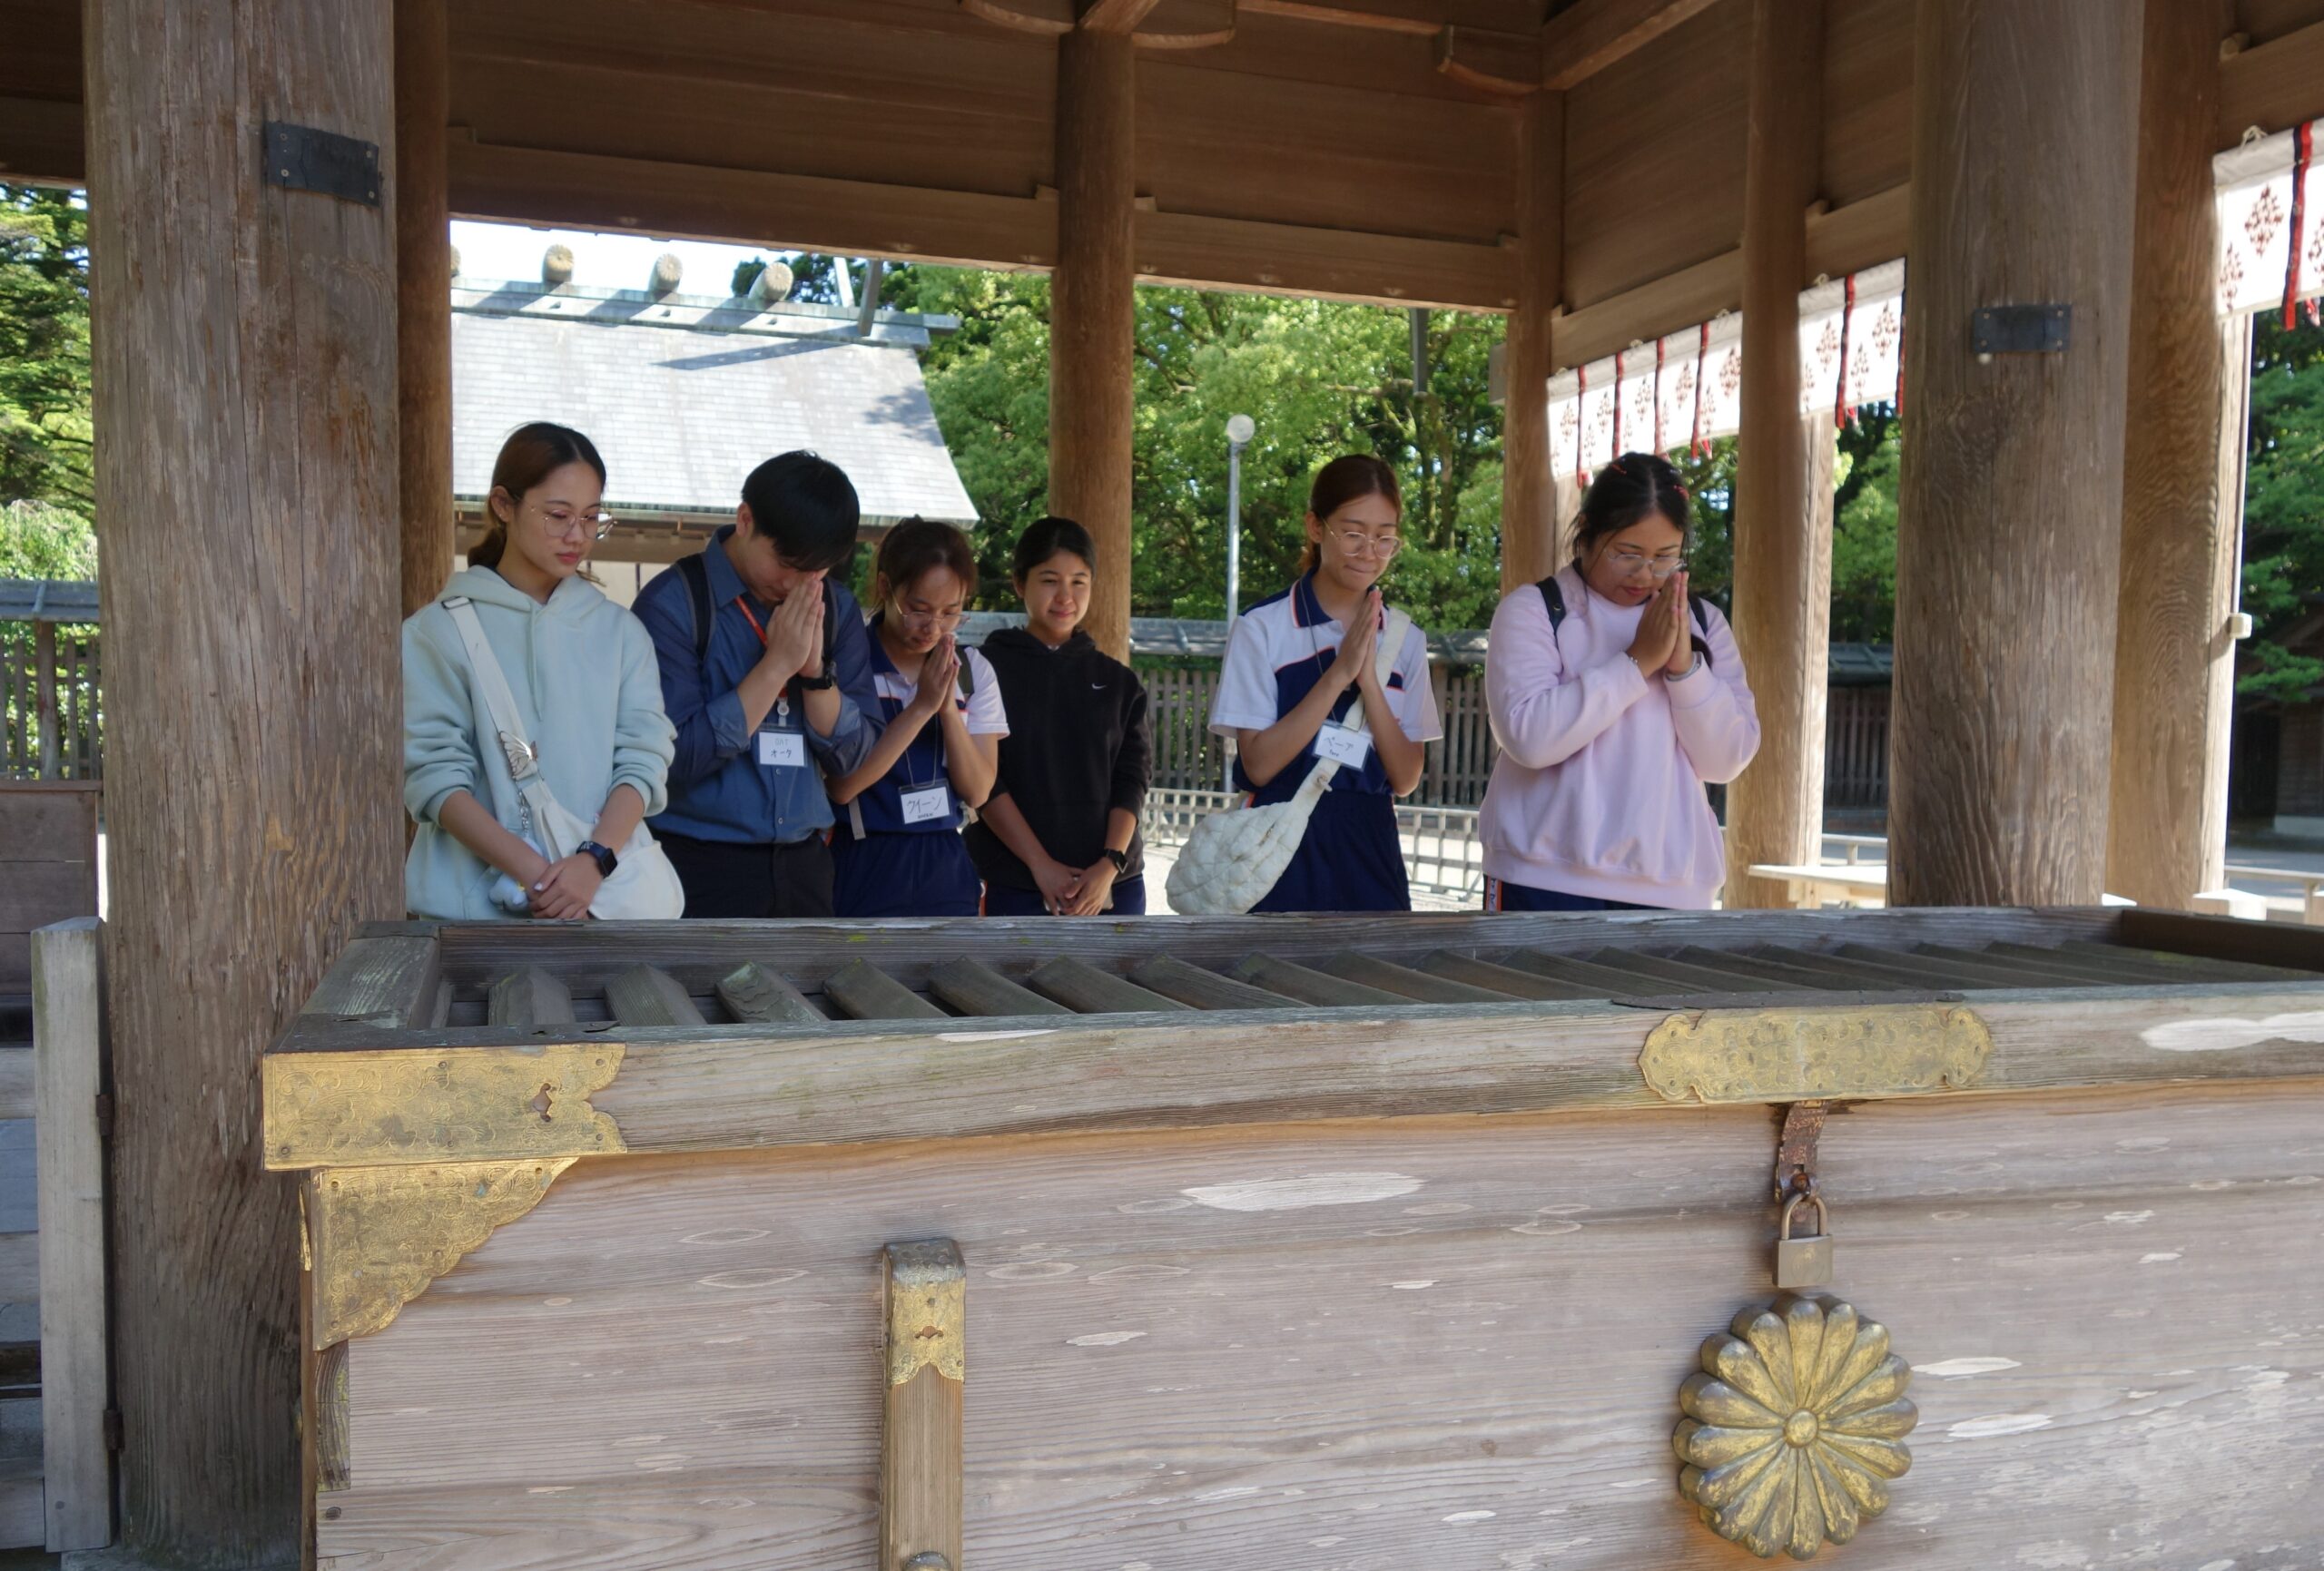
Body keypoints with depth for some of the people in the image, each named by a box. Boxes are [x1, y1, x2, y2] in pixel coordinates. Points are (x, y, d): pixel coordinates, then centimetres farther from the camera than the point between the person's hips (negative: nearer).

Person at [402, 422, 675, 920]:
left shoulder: (620, 631, 8)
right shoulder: (436, 631, 0)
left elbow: (644, 758, -1)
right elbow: (434, 776, -8)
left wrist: (593, 860, -17)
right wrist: (536, 875, -18)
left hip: (599, 900, 2)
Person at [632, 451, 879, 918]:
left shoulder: (835, 610, 7)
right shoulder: (674, 603, -9)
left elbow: (853, 754, 4)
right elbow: (677, 755, -17)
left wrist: (815, 669, -12)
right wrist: (776, 665, -17)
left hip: (803, 867, 5)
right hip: (702, 868, -5)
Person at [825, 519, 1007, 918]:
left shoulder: (973, 671, 4)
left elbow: (978, 790, 0)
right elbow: (842, 784, -16)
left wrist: (949, 709, -14)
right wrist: (920, 706, -20)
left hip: (945, 870, 5)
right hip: (865, 871, -4)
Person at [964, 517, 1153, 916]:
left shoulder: (1118, 681, 10)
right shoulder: (989, 669, 0)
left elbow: (1132, 778, 4)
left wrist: (1108, 866, -11)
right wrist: (1042, 865, -13)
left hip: (1114, 885, 3)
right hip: (1018, 888, -3)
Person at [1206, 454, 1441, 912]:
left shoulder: (1404, 639, 4)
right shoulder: (1263, 629, -8)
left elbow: (1405, 779, -1)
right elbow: (1259, 763, -13)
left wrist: (1368, 677, -14)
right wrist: (1338, 672, -18)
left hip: (1368, 849, 4)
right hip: (1282, 847, -3)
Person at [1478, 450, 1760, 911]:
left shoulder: (1702, 622, 12)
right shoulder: (1532, 609, -1)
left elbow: (1727, 758, 4)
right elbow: (1529, 736, -16)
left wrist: (1685, 666, -11)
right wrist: (1639, 661, -14)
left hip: (1670, 886, 4)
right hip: (1547, 879, -4)